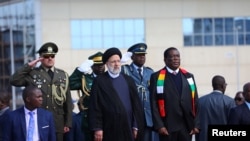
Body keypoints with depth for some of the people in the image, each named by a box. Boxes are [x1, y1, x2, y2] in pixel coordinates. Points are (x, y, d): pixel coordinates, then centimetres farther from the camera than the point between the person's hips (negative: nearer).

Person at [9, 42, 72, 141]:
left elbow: (68, 101, 10)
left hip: (58, 124, 3)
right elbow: (14, 81, -15)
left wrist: (68, 123, 6)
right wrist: (29, 66, -12)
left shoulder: (62, 75, 9)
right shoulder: (32, 73, 1)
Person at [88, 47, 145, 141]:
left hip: (128, 128, 3)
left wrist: (136, 126, 4)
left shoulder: (128, 80, 11)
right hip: (109, 129, -3)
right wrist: (97, 128, -10)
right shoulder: (99, 81, 1)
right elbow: (95, 107, -3)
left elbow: (136, 104, 10)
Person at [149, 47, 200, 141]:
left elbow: (195, 102, 11)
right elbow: (154, 104, -4)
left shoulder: (189, 77, 13)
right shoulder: (157, 77, 1)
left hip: (186, 126, 3)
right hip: (167, 126, -3)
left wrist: (196, 124, 2)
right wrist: (159, 125, -11)